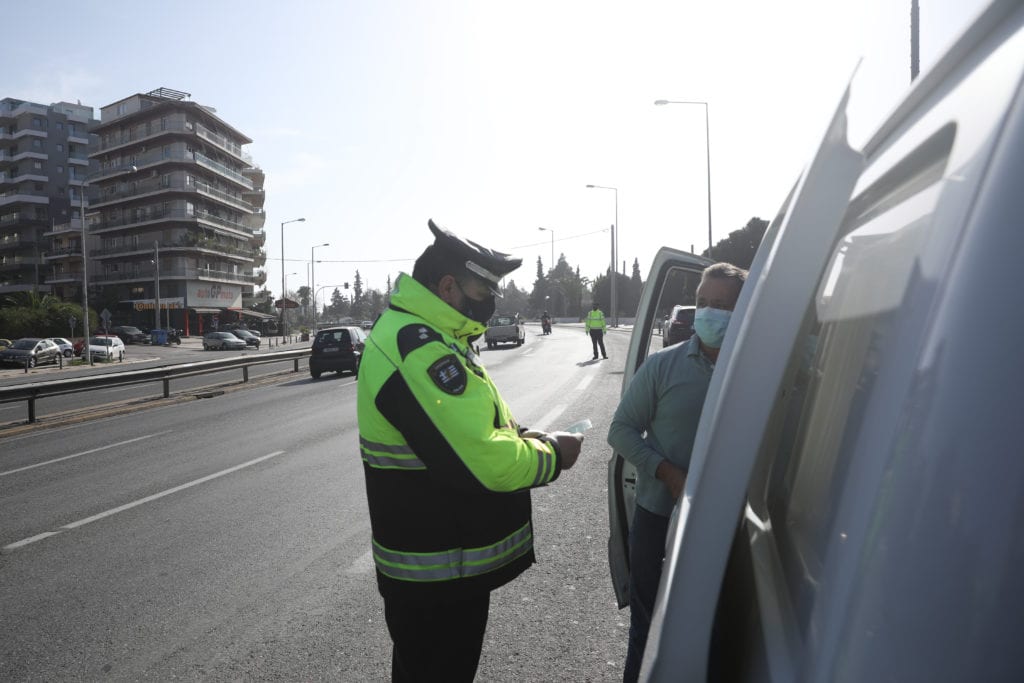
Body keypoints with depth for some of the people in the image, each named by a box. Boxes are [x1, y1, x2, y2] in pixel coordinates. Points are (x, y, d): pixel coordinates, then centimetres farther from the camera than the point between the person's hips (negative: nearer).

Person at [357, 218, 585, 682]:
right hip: (438, 578, -10)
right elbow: (479, 461, -32)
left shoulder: (416, 334, 10)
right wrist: (552, 454, -14)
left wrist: (526, 440, 1)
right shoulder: (418, 347, -26)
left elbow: (467, 431, 17)